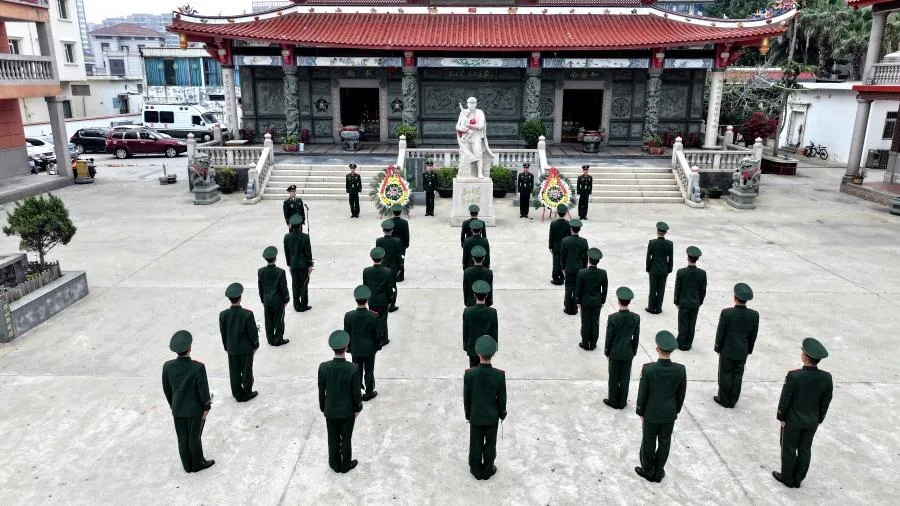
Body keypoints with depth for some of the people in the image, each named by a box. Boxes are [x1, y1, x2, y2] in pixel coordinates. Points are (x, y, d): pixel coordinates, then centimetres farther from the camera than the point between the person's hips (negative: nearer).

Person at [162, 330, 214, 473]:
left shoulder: (167, 366, -13)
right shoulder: (198, 367, -25)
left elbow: (166, 389, 0)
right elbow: (203, 390, -16)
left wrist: (173, 405, 15)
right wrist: (206, 408, -2)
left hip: (177, 410, 4)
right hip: (195, 409, -3)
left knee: (182, 438, 17)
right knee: (194, 437, 13)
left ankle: (187, 465, 33)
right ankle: (197, 463, 30)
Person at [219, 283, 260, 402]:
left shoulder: (223, 315, -13)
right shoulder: (247, 314, -23)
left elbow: (223, 333, -2)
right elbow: (253, 332, -15)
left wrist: (227, 347, 12)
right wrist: (255, 345, 2)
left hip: (232, 349, 3)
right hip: (246, 348, -3)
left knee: (234, 372, 16)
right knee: (247, 371, 14)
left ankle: (238, 394, 28)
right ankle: (247, 393, 27)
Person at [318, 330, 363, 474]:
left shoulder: (323, 367, -20)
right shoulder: (353, 369, -26)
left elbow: (321, 391, -7)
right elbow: (356, 392, -15)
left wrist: (323, 407, 9)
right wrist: (358, 408, 3)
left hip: (330, 410, 2)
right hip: (347, 411, -2)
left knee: (333, 439, 21)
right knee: (346, 439, 18)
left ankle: (335, 464, 38)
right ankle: (346, 465, 35)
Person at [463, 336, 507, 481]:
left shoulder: (469, 374, -23)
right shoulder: (499, 375, -24)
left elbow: (466, 397, -10)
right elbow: (502, 398, -11)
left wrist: (468, 414, 7)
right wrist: (502, 414, 7)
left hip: (475, 416, 0)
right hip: (492, 417, 0)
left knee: (476, 444, 19)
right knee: (490, 444, 19)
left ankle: (477, 471, 35)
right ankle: (488, 471, 36)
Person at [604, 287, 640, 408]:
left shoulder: (612, 318, -21)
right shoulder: (636, 318, -11)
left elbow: (609, 337, -12)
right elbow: (636, 337, -2)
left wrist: (606, 352, 3)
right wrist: (634, 351, 12)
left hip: (615, 353, -2)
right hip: (628, 353, 3)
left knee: (614, 378, 12)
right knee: (625, 378, 14)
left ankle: (613, 401, 23)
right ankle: (622, 402, 24)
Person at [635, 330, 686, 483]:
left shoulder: (648, 369, -25)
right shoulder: (680, 370, -17)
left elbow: (642, 393, -15)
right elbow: (681, 394, -4)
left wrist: (641, 412, 1)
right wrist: (676, 410, 12)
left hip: (651, 414, -2)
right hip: (670, 414, 2)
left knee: (649, 442, 16)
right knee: (664, 442, 18)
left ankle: (647, 471, 32)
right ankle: (658, 472, 33)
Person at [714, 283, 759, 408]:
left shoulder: (726, 313, -21)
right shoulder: (754, 315, -12)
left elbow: (720, 332, -13)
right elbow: (753, 335, -1)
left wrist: (718, 348, 2)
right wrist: (749, 350, 13)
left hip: (727, 350, -3)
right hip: (742, 351, 3)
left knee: (725, 375, 11)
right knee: (737, 376, 14)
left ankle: (724, 400, 22)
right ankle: (732, 401, 25)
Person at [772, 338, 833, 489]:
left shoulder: (794, 376, -27)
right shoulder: (827, 378, -14)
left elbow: (785, 399, -17)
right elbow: (826, 402, -2)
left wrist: (781, 417, -1)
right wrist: (819, 419, 13)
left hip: (793, 420, -4)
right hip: (812, 421, 4)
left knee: (789, 449, 14)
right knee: (805, 450, 18)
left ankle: (787, 478, 28)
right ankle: (798, 479, 32)